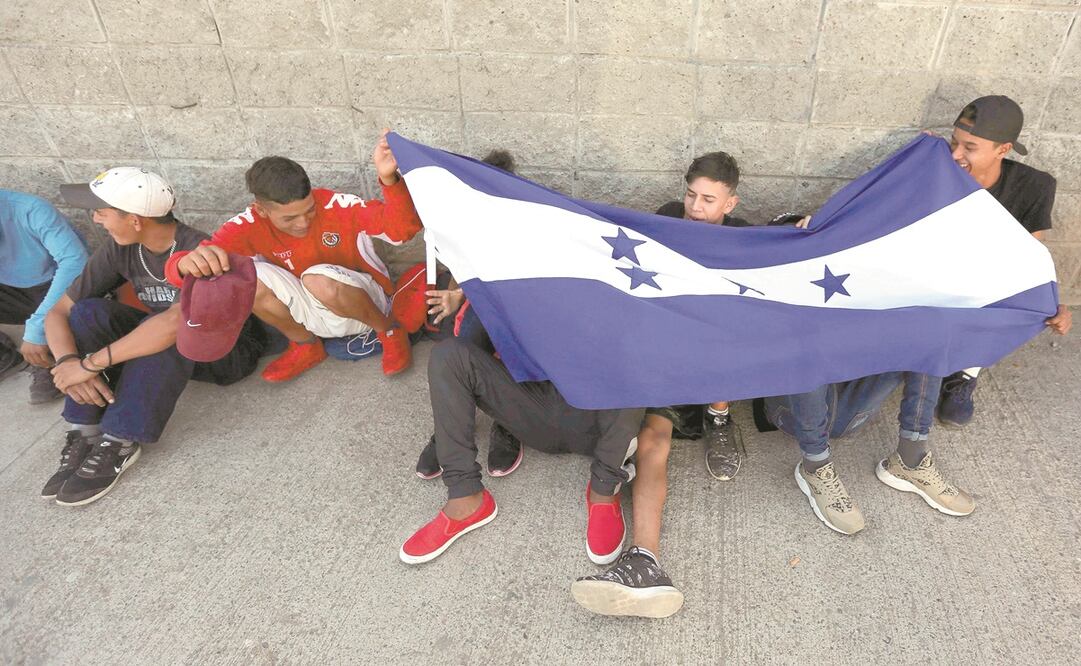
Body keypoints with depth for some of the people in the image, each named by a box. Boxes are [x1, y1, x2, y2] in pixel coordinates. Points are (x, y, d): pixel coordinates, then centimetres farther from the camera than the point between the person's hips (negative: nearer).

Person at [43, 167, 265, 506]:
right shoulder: (120, 249, -8)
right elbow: (58, 312, -6)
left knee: (165, 331, -36)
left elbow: (175, 322, -44)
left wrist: (90, 363, -36)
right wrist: (69, 362, -26)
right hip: (160, 347, 6)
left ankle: (119, 443, -27)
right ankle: (84, 435, -17)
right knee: (88, 311, -15)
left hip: (228, 351, -6)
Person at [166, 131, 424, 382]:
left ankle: (389, 329, -8)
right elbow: (178, 267, -27)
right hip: (314, 313, 4)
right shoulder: (251, 225, -17)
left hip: (367, 301, -3)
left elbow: (403, 227, -34)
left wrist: (388, 178, -53)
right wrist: (189, 263, -53)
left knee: (319, 280, -37)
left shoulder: (336, 205, -24)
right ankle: (306, 346, 2)